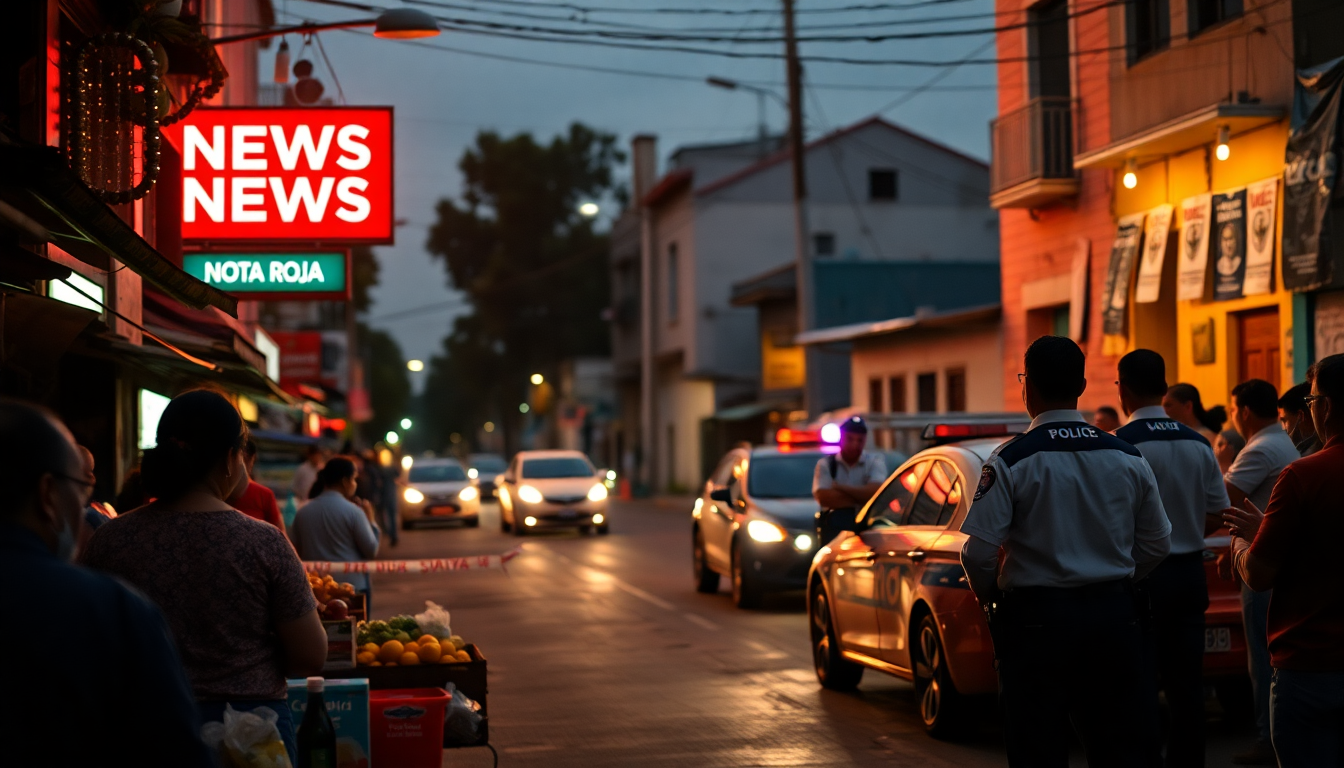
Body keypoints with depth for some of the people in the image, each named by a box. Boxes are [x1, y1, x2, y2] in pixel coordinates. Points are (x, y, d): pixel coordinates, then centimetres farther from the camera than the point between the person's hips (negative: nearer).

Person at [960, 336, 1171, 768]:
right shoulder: (1128, 458, 3)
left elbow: (979, 553, -15)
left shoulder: (1011, 461, -11)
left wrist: (988, 598, 5)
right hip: (1113, 615, 4)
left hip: (1036, 618, -4)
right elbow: (1157, 544, 9)